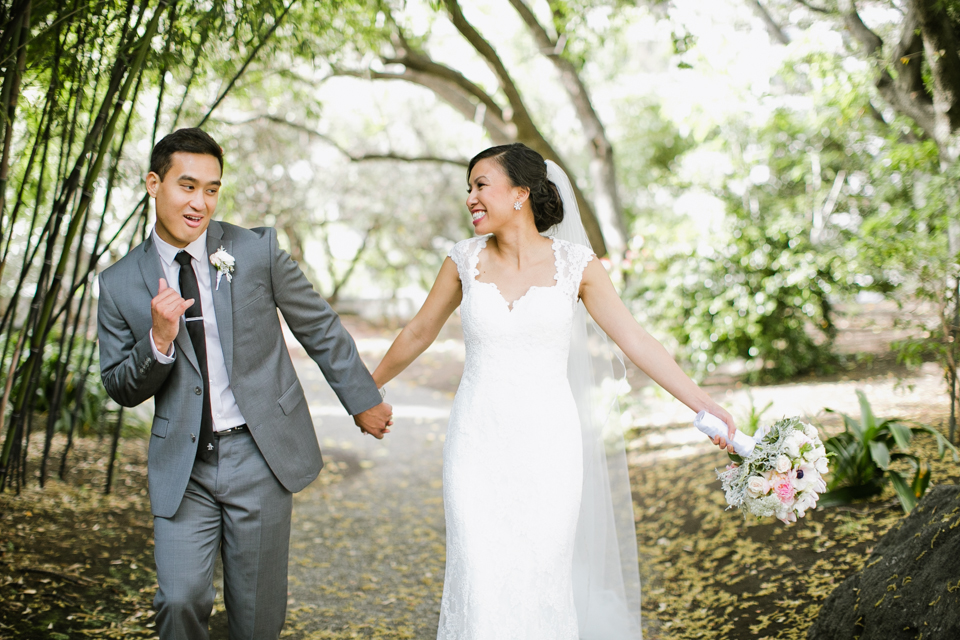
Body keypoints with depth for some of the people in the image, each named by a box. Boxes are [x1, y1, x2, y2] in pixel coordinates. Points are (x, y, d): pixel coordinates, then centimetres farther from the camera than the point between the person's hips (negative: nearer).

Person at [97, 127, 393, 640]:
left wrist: (363, 401, 12)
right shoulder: (120, 284, 0)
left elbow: (320, 328, 6)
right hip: (182, 466, 1)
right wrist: (159, 339, -15)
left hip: (261, 456, -1)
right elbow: (120, 389, 5)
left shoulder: (258, 250, -4)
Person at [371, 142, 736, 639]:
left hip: (548, 445, -1)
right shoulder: (466, 260, 2)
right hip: (478, 443, 1)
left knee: (541, 578, 3)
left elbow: (637, 343, -3)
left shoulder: (575, 264, -3)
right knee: (480, 580, -2)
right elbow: (418, 334, 16)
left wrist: (705, 406, -10)